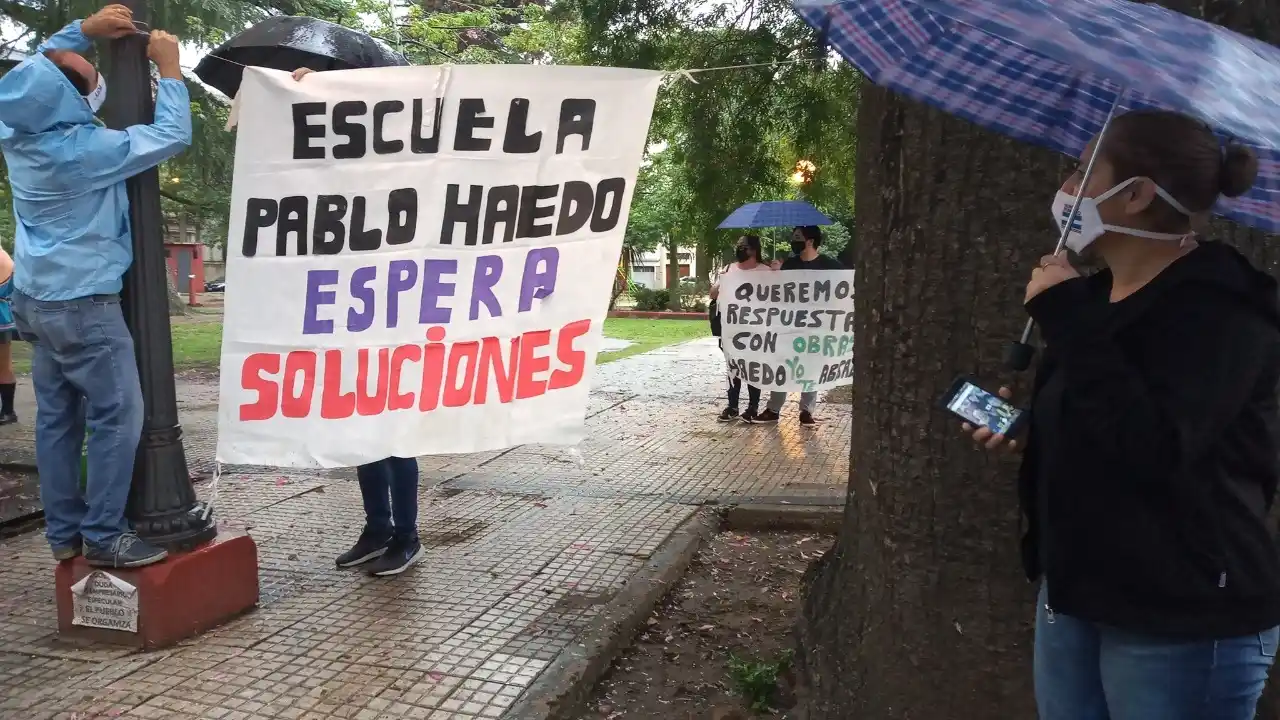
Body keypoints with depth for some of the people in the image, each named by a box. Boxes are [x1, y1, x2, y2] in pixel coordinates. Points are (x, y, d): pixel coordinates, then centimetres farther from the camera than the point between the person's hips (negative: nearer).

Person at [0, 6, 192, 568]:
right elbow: (173, 136, -17)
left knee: (57, 418, 12)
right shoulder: (85, 150, -23)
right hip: (82, 303, -8)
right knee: (118, 415, -2)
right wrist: (169, 67, -7)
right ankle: (103, 537, 1)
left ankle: (63, 532, 19)